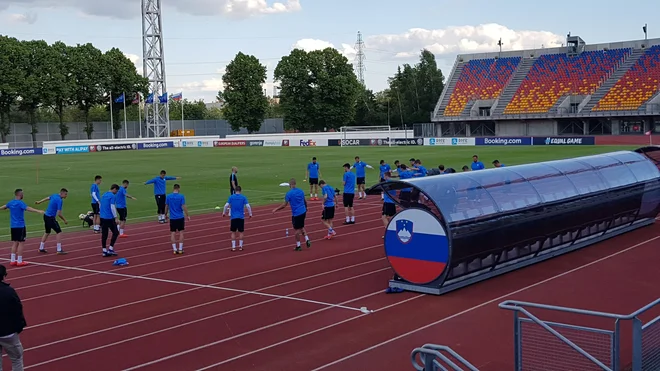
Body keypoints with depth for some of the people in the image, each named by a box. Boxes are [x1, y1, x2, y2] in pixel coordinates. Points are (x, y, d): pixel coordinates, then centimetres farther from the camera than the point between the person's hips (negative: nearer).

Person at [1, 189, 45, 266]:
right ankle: (19, 261, -2)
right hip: (20, 226, -8)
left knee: (15, 243, 13)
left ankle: (12, 260, 14)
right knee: (20, 243, -3)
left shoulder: (11, 203, 9)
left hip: (13, 226, 8)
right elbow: (27, 208, -33)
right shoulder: (20, 203, -15)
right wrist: (38, 211, -46)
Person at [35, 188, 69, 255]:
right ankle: (59, 250, -7)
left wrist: (39, 202, 44)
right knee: (59, 232, -5)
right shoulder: (60, 201, -21)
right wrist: (65, 220, -9)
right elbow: (59, 214, -24)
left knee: (47, 232, 22)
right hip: (51, 218, -9)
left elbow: (47, 198, 27)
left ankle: (41, 248, 29)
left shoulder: (54, 195, 5)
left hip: (46, 215, 9)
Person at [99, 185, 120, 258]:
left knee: (104, 234, 8)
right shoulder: (112, 196, -11)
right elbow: (112, 207, -18)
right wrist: (116, 218, -17)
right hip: (109, 218, -8)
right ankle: (110, 249, -2)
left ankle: (104, 251, 9)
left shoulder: (104, 195, 15)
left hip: (102, 218, 8)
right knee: (115, 232, 3)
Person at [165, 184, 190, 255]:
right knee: (181, 232, 7)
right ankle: (180, 249, 7)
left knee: (173, 233, 7)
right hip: (180, 217, -1)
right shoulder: (181, 196, -10)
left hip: (172, 218, 2)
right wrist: (187, 216, -3)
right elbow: (184, 207, -11)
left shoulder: (168, 196, -3)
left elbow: (166, 207, 3)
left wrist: (166, 214, 17)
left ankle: (174, 249, 5)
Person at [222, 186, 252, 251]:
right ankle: (240, 246, 13)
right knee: (240, 232, 10)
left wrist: (224, 213, 6)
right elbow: (248, 206, -9)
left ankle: (233, 247, 7)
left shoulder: (231, 197, 0)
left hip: (233, 217, 0)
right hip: (241, 217, 0)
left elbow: (226, 205, -7)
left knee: (233, 232, 9)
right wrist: (250, 214, 3)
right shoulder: (243, 197, -2)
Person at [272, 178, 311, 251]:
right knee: (301, 227, 23)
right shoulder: (301, 191, 6)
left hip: (296, 214, -6)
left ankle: (298, 246, 13)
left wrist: (276, 209, -1)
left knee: (297, 229, 5)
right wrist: (305, 210, 28)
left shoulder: (289, 193, -13)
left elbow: (284, 205, -12)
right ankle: (307, 240, 10)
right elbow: (305, 202, 14)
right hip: (303, 212, 6)